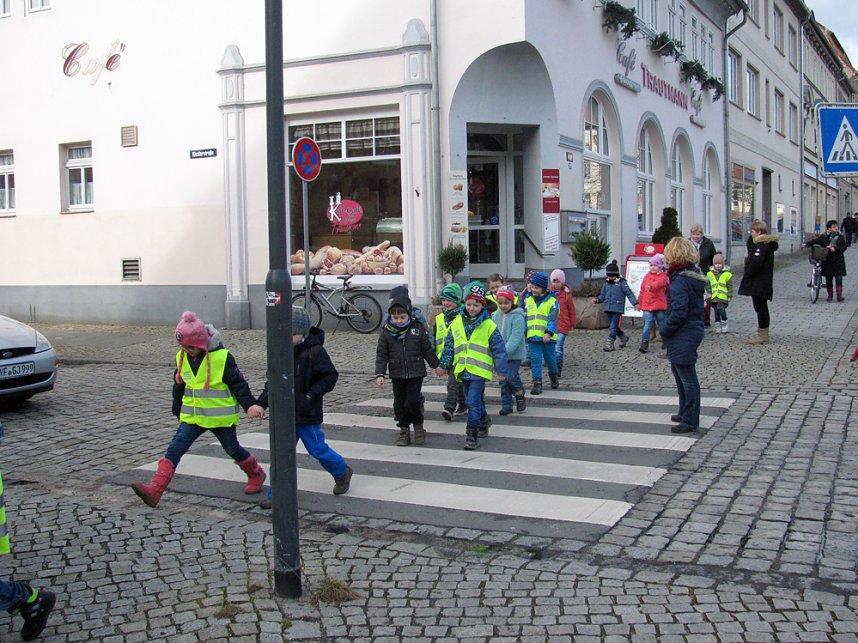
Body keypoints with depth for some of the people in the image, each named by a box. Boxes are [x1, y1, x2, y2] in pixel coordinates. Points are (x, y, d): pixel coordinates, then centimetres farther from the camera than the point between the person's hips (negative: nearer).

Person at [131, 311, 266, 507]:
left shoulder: (222, 357, -17)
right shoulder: (182, 358, 0)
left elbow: (239, 384, -9)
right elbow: (179, 386, 16)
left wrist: (251, 406, -6)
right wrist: (177, 410, 25)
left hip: (220, 417, -4)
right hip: (192, 417, 4)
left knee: (233, 449, 13)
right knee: (174, 449, -10)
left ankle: (256, 474, 41)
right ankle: (154, 491, -17)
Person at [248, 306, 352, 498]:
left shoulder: (315, 351, -15)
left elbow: (331, 376, -15)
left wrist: (310, 396, -19)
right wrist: (261, 403, 0)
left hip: (307, 415, -6)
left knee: (317, 449, 7)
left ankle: (342, 472, 33)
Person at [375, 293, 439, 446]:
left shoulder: (418, 329, -4)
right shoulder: (387, 332, -1)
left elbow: (428, 350, 5)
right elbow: (381, 355, 0)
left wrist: (436, 366, 12)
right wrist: (380, 374, -7)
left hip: (416, 373, -2)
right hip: (397, 375, 2)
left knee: (412, 402, -8)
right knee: (399, 403, 6)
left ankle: (418, 427, 14)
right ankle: (404, 431, 19)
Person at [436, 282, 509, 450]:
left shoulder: (488, 325, -7)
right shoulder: (457, 323, 4)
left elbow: (499, 349, -2)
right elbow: (449, 346, 12)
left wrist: (502, 371, 0)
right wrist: (443, 365, 12)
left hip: (479, 370, -5)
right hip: (463, 370, 5)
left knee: (473, 402, -13)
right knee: (475, 401, 19)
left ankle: (472, 435, -7)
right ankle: (483, 422, 41)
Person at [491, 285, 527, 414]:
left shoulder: (517, 316, -12)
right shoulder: (496, 316, 7)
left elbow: (516, 337, -19)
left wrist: (506, 350, -27)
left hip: (514, 354, -5)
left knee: (512, 376, -14)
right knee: (503, 380, 7)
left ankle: (520, 396, 13)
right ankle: (506, 404, 15)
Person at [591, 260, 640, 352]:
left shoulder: (621, 283, -6)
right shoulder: (606, 283, 11)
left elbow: (629, 293, -7)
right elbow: (603, 295, 17)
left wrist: (635, 303, -15)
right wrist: (597, 300, -3)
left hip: (617, 308, -6)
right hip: (608, 308, 6)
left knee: (613, 326, -9)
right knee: (611, 326, 13)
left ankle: (609, 344, -6)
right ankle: (623, 337, 35)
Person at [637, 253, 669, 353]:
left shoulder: (663, 276, -4)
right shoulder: (647, 276, 12)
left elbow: (659, 283, -28)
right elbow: (642, 290, 16)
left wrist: (651, 287, -48)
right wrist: (640, 302, 16)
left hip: (659, 305, -3)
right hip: (647, 305, 3)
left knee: (662, 325, 11)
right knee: (647, 325, -6)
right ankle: (644, 344, -10)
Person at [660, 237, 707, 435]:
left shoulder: (679, 281, -21)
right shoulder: (694, 276, 10)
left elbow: (678, 313, -26)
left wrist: (664, 329, -12)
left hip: (683, 336, -10)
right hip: (693, 331, 10)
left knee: (687, 378, -3)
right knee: (678, 373, 23)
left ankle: (690, 421, 4)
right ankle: (685, 413, 36)